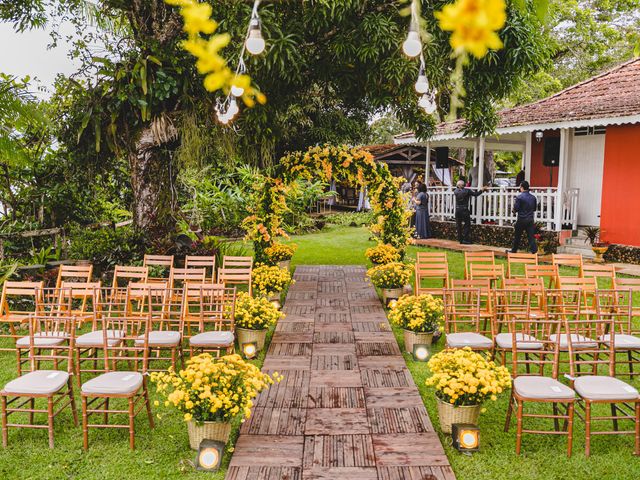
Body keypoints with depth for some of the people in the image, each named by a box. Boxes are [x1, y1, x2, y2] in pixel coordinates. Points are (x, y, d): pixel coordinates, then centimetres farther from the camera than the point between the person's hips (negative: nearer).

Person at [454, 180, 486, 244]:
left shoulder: (455, 191, 0)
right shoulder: (467, 191, -10)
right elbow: (475, 194, -6)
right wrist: (482, 190, 7)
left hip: (457, 210, 4)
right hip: (464, 210, -4)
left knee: (458, 225, 12)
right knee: (466, 225, 3)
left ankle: (460, 239, 16)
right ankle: (465, 239, -1)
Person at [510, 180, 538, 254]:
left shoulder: (519, 197, -13)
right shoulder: (533, 197, 4)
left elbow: (515, 208, -13)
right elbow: (535, 208, 11)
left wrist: (514, 210, 9)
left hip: (521, 220, -4)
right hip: (530, 220, 4)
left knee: (517, 236, 10)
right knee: (531, 236, 4)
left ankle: (514, 250, 21)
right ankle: (534, 250, -3)